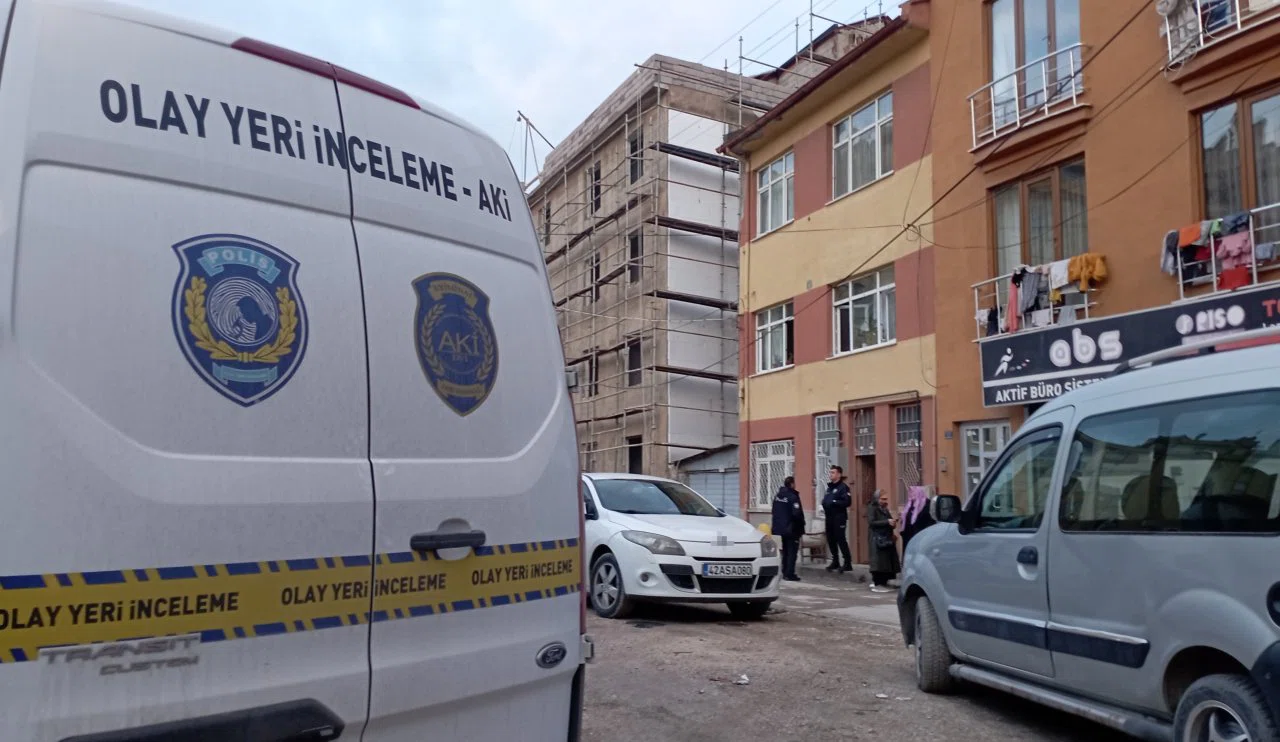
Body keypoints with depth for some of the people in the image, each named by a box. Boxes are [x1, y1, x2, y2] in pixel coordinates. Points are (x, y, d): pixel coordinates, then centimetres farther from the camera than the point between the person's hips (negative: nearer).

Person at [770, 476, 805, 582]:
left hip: (781, 528, 8)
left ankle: (785, 572, 22)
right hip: (792, 529, -8)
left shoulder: (777, 496, 7)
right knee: (792, 551, -2)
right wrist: (801, 524, -7)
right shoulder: (793, 497, -19)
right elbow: (797, 513, -23)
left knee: (785, 551, 17)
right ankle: (790, 574, -4)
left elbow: (774, 511, 13)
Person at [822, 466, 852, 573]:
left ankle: (848, 563, 0)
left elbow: (847, 502, -18)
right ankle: (835, 562, 22)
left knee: (841, 540, -7)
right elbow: (825, 499, 25)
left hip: (839, 517, -8)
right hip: (829, 517, 8)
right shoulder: (829, 487, 17)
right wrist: (824, 505, 5)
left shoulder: (843, 487, -9)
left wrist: (834, 502, -21)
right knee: (831, 540, 11)